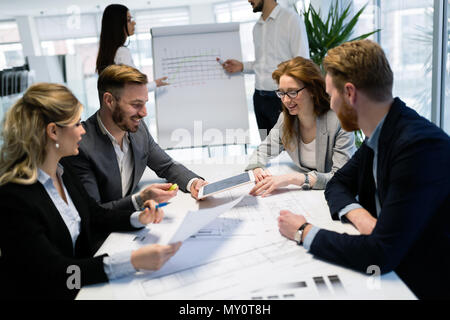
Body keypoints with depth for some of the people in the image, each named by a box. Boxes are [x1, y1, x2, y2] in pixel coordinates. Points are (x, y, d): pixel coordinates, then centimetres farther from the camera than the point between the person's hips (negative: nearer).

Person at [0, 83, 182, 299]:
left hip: (81, 286, 8)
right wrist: (133, 261, -34)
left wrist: (138, 218, -5)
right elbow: (52, 273, -25)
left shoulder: (64, 174, 5)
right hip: (48, 294, -7)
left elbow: (96, 215, 16)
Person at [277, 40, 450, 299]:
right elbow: (338, 183, 11)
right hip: (389, 269, 7)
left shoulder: (421, 146, -27)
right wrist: (357, 214, -11)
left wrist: (304, 232, -18)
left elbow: (380, 254, -30)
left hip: (423, 285, -7)